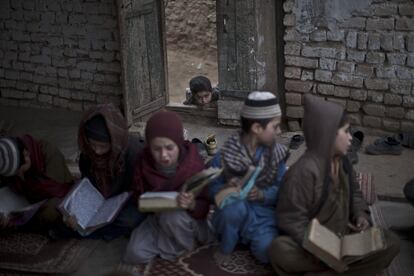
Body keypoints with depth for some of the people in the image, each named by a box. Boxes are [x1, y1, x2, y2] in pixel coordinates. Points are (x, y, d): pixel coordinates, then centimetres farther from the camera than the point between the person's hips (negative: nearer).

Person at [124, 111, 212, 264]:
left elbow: (204, 207, -19)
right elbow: (139, 194, 2)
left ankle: (186, 241, -6)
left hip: (187, 218, -3)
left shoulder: (194, 164, -24)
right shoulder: (144, 160, -15)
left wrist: (192, 205, -43)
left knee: (172, 216, -37)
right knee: (135, 254, -19)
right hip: (158, 217, 3)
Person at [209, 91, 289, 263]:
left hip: (262, 214, 2)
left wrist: (262, 195, -23)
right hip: (231, 214, -2)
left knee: (267, 252, -27)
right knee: (236, 206, -39)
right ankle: (225, 249, -10)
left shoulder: (276, 154, -2)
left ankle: (248, 238, 10)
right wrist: (225, 189, -29)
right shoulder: (224, 157, -12)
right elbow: (211, 190, -7)